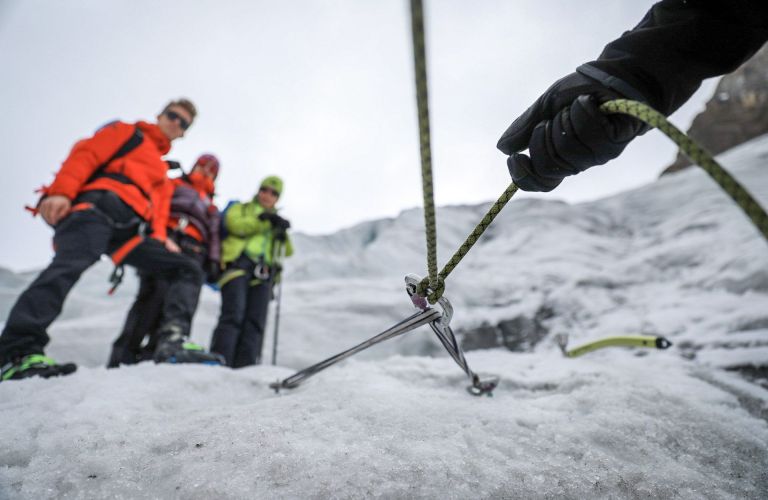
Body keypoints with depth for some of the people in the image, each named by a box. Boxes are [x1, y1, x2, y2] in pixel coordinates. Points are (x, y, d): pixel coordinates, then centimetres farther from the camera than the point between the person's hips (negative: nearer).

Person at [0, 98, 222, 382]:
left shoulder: (162, 171, 37)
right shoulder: (128, 133, 22)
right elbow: (85, 154, 5)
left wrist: (159, 238, 1)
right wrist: (61, 192, -13)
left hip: (131, 230, 6)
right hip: (98, 208, -5)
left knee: (189, 271, -7)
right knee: (71, 265, -32)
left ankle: (172, 341, -26)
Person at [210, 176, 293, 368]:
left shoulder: (275, 220, 31)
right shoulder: (241, 208, 22)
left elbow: (287, 251, 18)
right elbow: (235, 224, -3)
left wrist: (282, 235, -2)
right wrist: (264, 219, -11)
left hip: (263, 274, 4)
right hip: (239, 263, -3)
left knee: (256, 322, -7)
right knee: (234, 315, -17)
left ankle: (244, 367, -9)